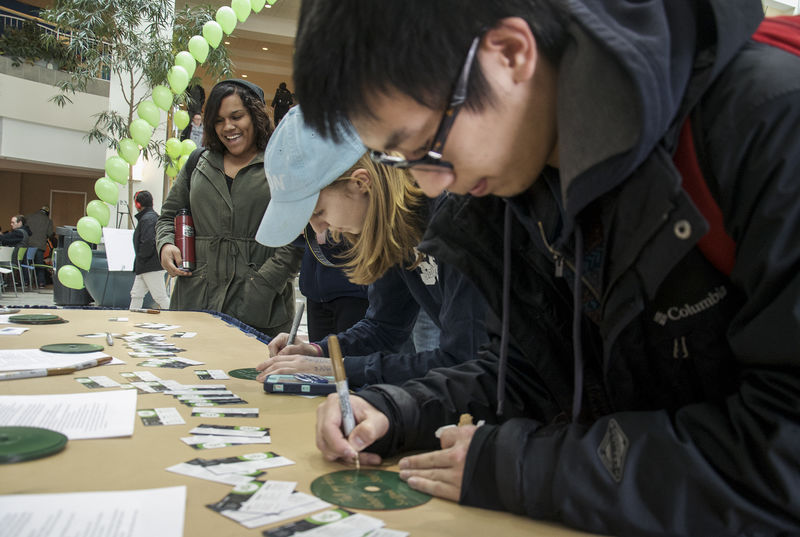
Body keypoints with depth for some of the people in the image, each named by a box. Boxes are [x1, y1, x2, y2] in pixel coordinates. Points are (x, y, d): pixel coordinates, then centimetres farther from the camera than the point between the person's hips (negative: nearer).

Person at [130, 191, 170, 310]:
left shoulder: (147, 219, -15)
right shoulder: (155, 216, 17)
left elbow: (148, 243, -24)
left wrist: (140, 258, -8)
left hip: (152, 267, -10)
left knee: (161, 297, -7)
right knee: (136, 295, 13)